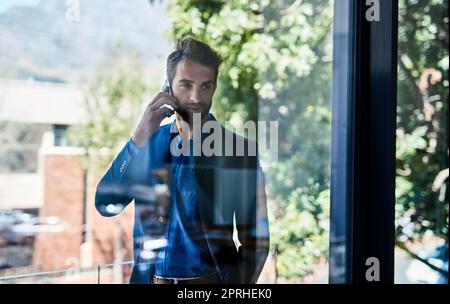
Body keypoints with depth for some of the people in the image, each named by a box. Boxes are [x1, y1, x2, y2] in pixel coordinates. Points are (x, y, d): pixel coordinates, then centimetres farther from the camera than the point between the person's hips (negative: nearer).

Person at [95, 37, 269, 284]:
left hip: (209, 278, -2)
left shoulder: (238, 150, -7)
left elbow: (255, 240, -4)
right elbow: (106, 205, -8)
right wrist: (140, 137, -15)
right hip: (148, 278, 3)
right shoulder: (148, 142, 2)